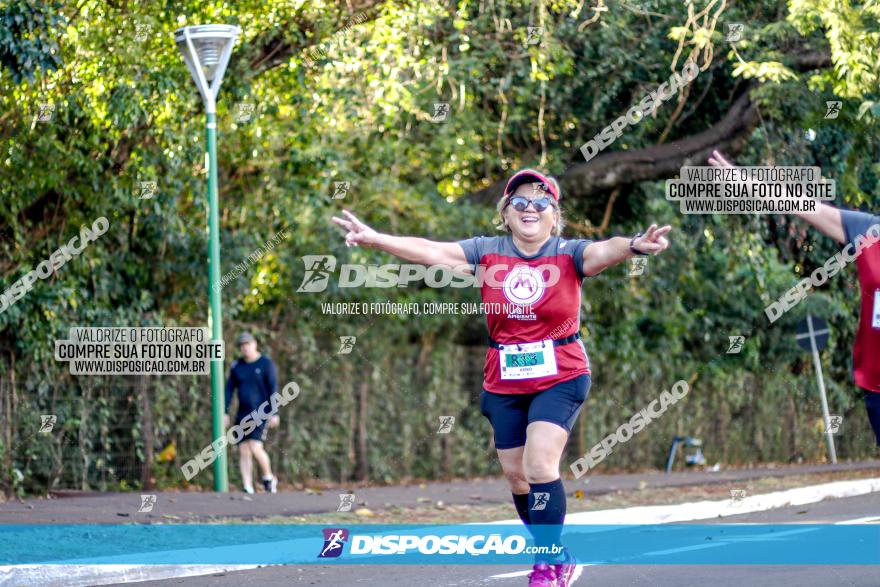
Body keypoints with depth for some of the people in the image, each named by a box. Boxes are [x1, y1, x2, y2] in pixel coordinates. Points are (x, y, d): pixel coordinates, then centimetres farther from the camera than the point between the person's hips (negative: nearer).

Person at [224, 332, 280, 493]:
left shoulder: (266, 364, -5)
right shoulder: (237, 366, 9)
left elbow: (273, 389, -8)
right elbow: (229, 389, 9)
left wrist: (274, 414, -14)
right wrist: (224, 413, 2)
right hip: (243, 415, 5)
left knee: (255, 448, -18)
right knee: (243, 451, -2)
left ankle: (268, 477, 5)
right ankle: (247, 487, -1)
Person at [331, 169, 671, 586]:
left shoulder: (569, 254, -9)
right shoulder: (487, 253, -1)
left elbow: (605, 250, -28)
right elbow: (430, 251, -10)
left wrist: (635, 245, -52)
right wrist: (375, 239, -24)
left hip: (560, 378, -4)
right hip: (504, 382, 4)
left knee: (540, 464, -19)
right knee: (516, 475, 9)